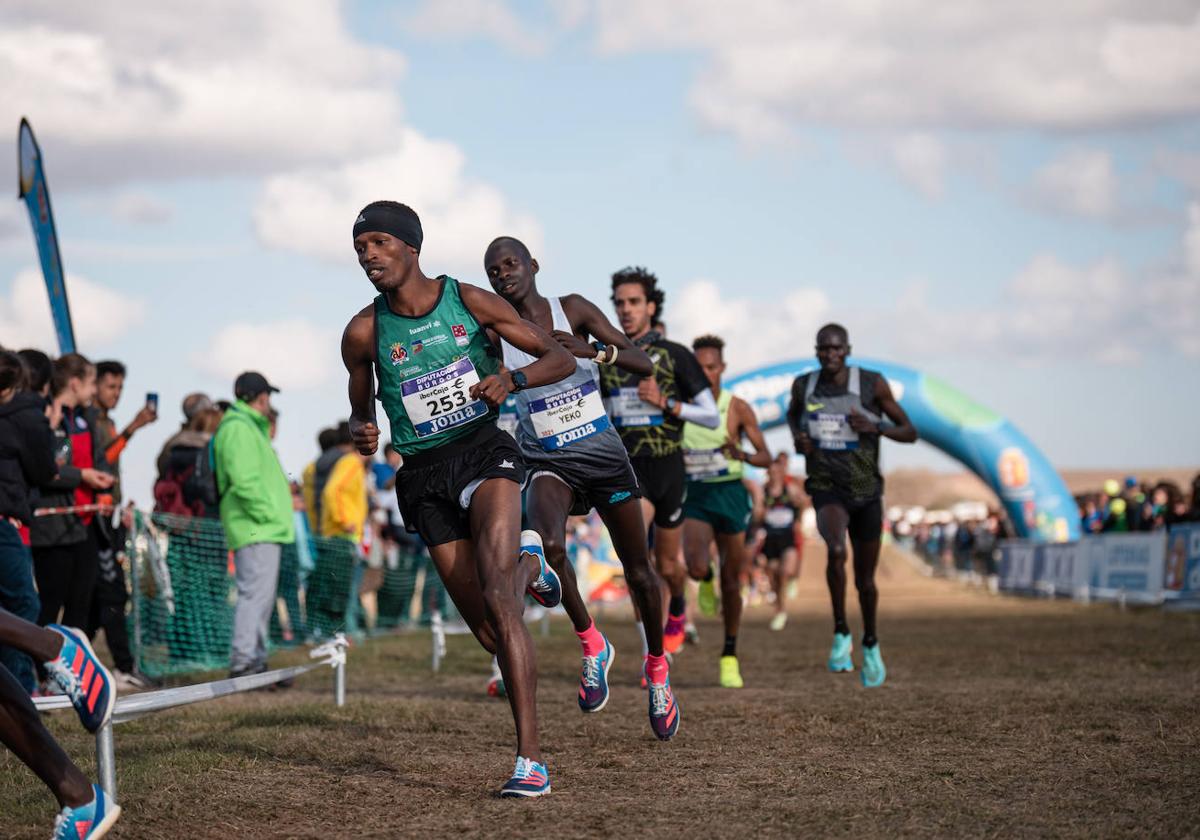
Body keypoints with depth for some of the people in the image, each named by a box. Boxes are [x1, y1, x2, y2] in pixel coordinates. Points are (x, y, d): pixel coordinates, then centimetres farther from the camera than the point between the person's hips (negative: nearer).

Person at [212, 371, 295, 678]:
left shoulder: (250, 427, 24)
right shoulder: (238, 428, -11)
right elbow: (244, 480, -21)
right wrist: (265, 514, -19)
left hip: (265, 530, 11)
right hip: (254, 530, -11)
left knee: (260, 595, 13)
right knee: (255, 592, -15)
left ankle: (255, 660, 18)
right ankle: (243, 661, -19)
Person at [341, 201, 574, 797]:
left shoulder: (469, 302, -2)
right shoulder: (364, 333, 2)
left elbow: (560, 358, 3)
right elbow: (360, 409, 17)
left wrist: (512, 378, -18)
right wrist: (360, 434, -7)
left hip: (485, 451, -2)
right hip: (423, 476, 2)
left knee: (496, 597, -25)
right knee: (490, 635, 0)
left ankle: (529, 759, -23)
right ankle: (527, 563, 40)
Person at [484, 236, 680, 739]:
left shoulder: (573, 311, -6)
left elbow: (643, 364, -11)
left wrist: (592, 351, -29)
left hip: (604, 454, 1)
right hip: (549, 463, -1)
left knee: (639, 573, 10)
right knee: (548, 545, -33)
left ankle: (656, 667, 35)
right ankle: (591, 645, -11)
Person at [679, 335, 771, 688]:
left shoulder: (738, 408, -4)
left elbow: (766, 457, -4)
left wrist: (743, 456, -24)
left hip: (730, 493, 0)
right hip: (693, 496, 0)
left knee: (731, 582, 4)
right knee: (697, 568, -24)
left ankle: (729, 656, 22)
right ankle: (706, 579, 16)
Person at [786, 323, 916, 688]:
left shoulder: (872, 384, -9)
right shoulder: (804, 385, -2)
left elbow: (910, 432, -3)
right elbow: (793, 412, 23)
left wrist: (875, 427, -22)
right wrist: (797, 438, 1)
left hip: (867, 493, 0)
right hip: (826, 491, 0)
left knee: (865, 581, 10)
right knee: (836, 551, -31)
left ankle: (870, 643, 38)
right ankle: (841, 633, -15)